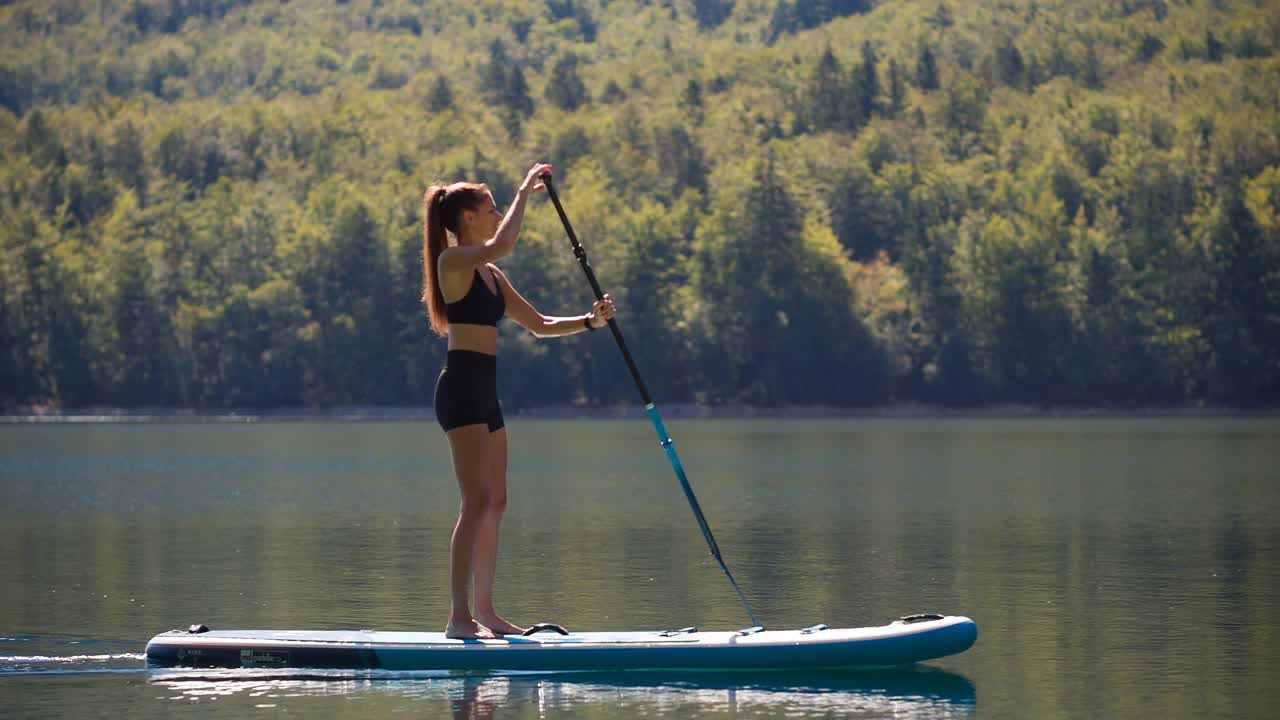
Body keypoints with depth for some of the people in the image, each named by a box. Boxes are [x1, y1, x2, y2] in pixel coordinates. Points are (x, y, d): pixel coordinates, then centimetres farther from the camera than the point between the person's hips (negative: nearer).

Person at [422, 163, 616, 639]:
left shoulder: (490, 275, 19)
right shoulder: (453, 260, -7)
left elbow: (539, 325, 21)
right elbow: (502, 245, -28)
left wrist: (589, 321, 7)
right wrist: (525, 192, -16)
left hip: (485, 393, 10)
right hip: (462, 388, -10)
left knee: (495, 504, 10)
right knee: (477, 502, -13)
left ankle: (484, 611, 14)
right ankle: (459, 616, -14)